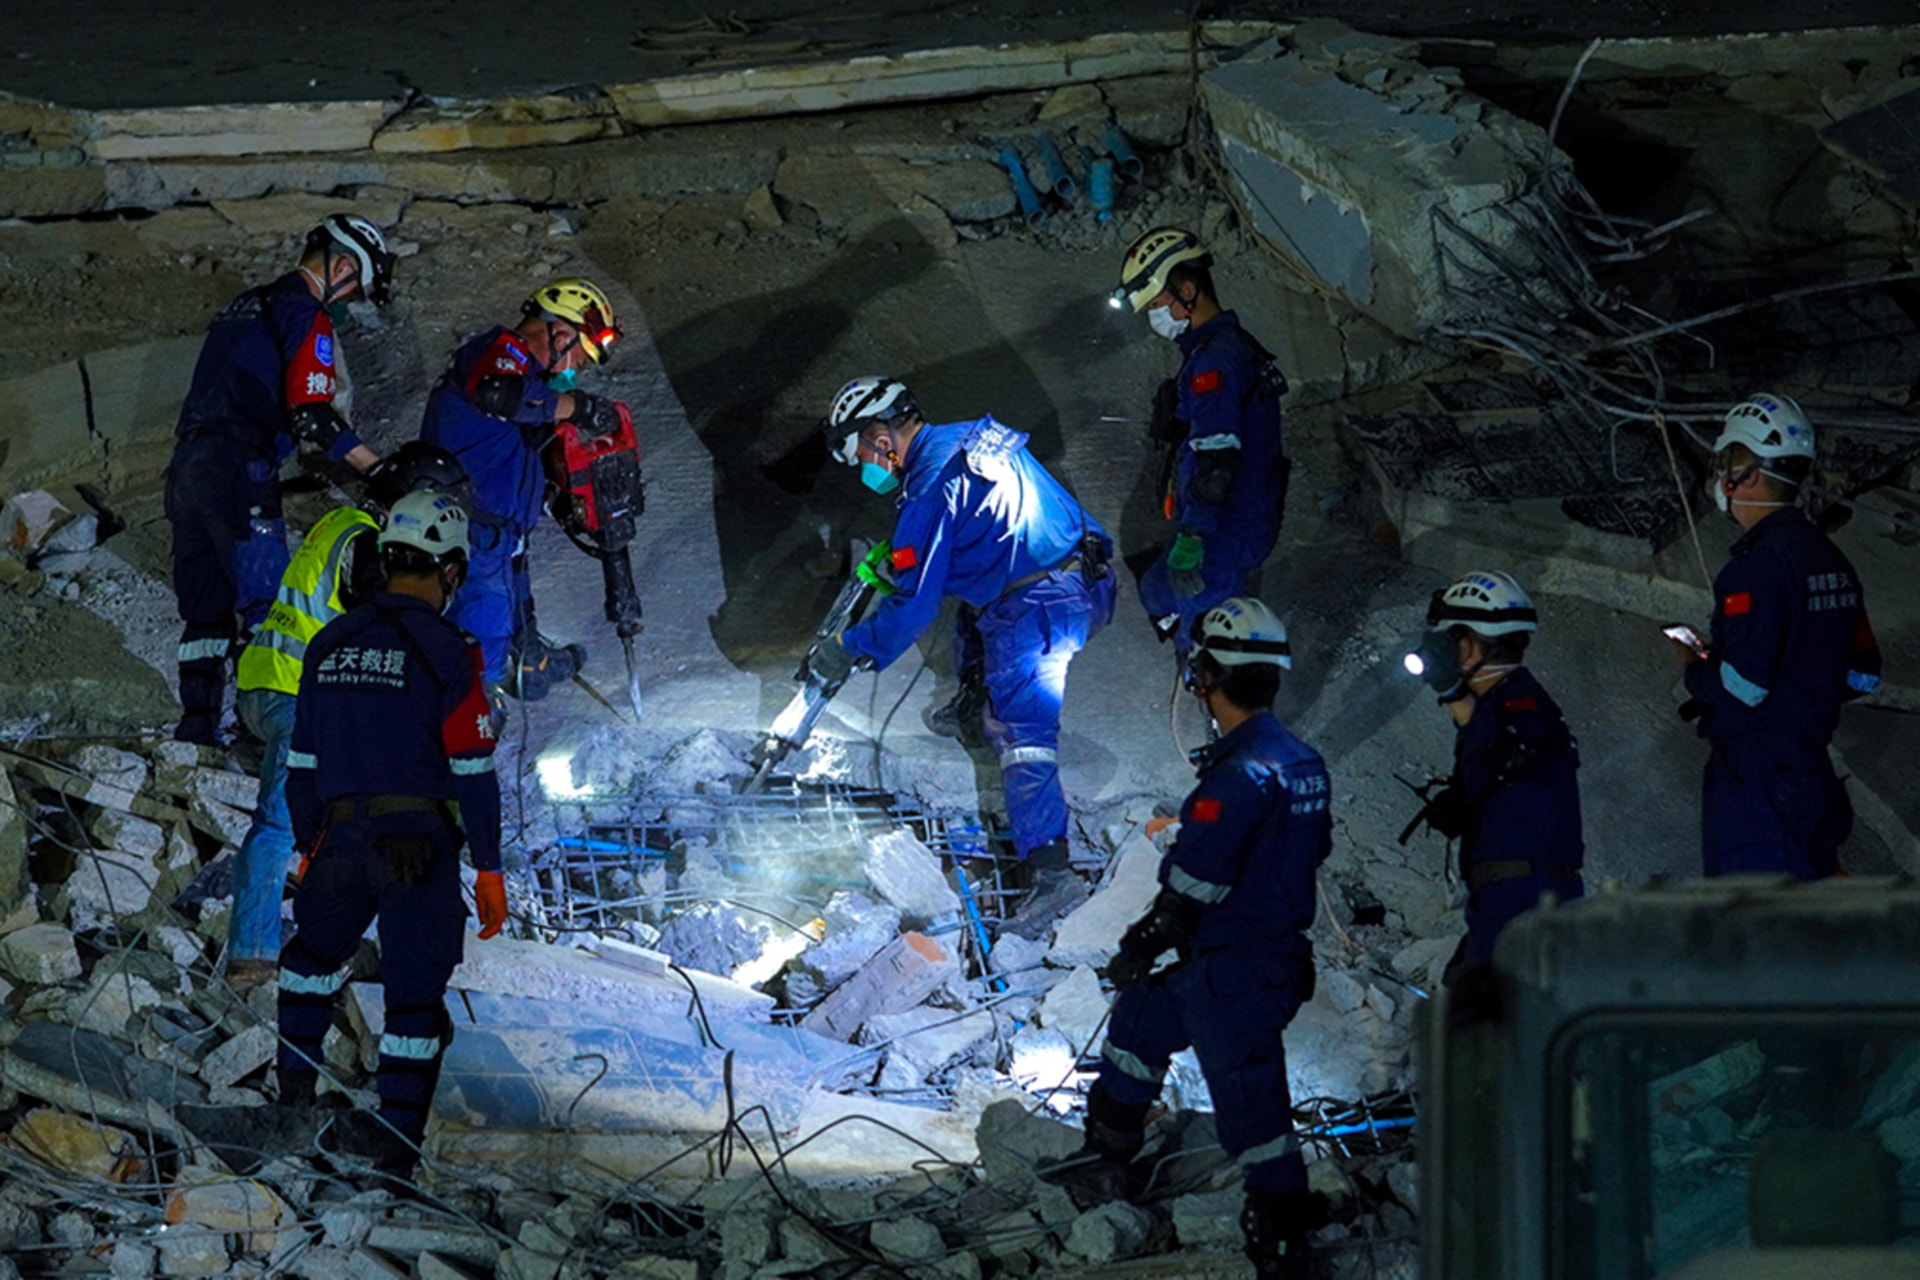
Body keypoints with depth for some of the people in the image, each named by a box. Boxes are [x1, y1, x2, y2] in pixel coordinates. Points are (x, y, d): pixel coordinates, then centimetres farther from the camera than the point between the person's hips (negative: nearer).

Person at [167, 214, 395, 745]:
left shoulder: (246, 305, 24)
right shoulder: (307, 315, -5)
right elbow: (310, 415, -14)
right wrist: (381, 470, -10)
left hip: (186, 463, 9)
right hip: (238, 470, -9)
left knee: (204, 604, 9)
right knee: (267, 602, -6)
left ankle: (196, 724, 7)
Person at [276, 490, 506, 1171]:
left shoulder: (330, 645, 8)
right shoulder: (443, 651, -9)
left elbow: (302, 763, 14)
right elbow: (472, 769, -11)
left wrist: (309, 847, 25)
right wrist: (489, 869, -5)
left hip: (342, 836, 4)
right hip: (420, 844, -4)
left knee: (313, 954, 27)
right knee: (415, 986, 2)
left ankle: (294, 1088, 25)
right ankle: (397, 1131, 0)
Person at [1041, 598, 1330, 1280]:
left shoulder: (1239, 776, -24)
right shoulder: (1303, 762, 5)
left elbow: (1193, 883, -21)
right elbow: (1312, 848, 16)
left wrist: (1141, 946, -6)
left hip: (1235, 973, -10)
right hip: (1282, 945, 10)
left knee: (1249, 1097, -3)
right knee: (1139, 1019, 26)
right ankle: (1108, 1159, 40)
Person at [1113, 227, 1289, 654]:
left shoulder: (1214, 363, -24)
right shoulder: (1234, 344, 10)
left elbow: (1214, 463, -30)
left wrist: (1190, 539, -28)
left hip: (1225, 535, -11)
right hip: (1250, 519, 11)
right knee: (1158, 593, 27)